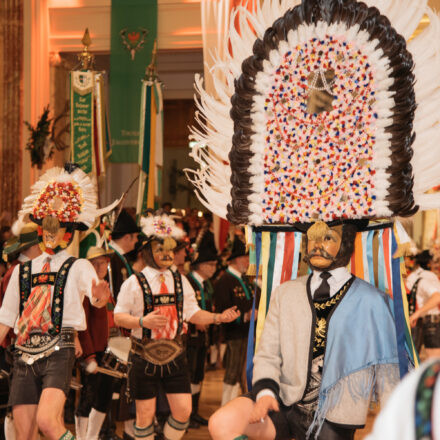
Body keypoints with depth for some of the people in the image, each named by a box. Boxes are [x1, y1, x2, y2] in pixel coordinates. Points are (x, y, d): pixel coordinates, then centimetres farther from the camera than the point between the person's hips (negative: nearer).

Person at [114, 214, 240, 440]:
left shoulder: (181, 282, 7)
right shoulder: (134, 283, -6)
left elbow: (192, 313, 10)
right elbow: (119, 316, -7)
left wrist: (218, 317, -6)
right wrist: (143, 321, -24)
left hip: (175, 355, 4)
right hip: (145, 356, -3)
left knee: (183, 411, 0)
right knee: (145, 414, 3)